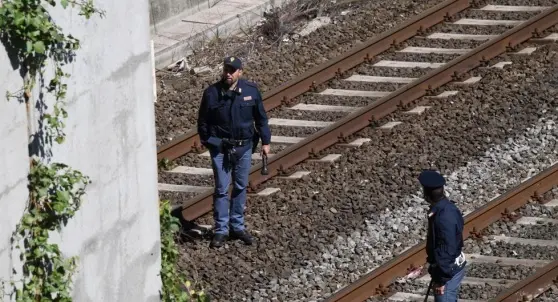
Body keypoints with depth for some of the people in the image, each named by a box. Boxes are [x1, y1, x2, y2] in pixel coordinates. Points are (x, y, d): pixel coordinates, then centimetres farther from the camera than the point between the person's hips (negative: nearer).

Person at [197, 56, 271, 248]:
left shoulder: (251, 91, -4)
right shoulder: (212, 93, -9)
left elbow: (261, 118, 6)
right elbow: (203, 121, 1)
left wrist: (265, 141, 6)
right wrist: (207, 141, 0)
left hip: (244, 146, 2)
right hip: (220, 148, -2)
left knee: (241, 187, 11)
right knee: (221, 189, -1)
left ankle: (237, 226, 23)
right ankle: (221, 230, 7)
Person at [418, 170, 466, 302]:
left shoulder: (444, 217, -29)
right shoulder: (445, 208, 2)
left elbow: (446, 251, -27)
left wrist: (441, 280, -20)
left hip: (448, 271, -10)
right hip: (453, 267, 10)